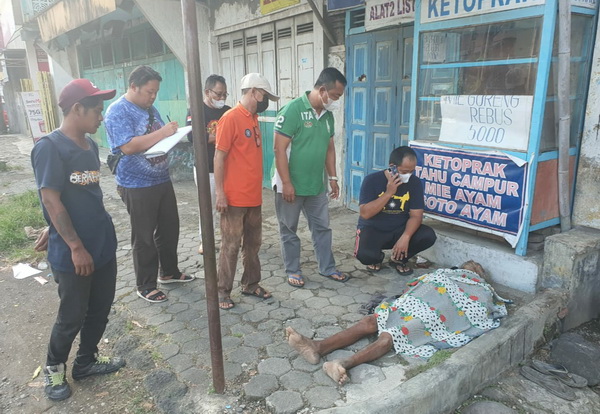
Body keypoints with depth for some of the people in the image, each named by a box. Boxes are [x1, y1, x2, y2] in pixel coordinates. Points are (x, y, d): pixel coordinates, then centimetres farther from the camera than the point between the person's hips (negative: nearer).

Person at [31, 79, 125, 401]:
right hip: (72, 252, -7)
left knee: (100, 310, 17)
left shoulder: (90, 145, 7)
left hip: (103, 244, 7)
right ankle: (54, 367, 35)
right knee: (72, 316, 9)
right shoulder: (49, 147, -16)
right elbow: (51, 200, -18)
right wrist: (76, 246, -18)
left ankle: (86, 361, 38)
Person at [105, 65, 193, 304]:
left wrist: (172, 133, -2)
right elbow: (128, 147, -27)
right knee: (144, 237, 4)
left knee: (170, 229, 17)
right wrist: (162, 133, -28)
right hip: (137, 187, -8)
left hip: (162, 180, 8)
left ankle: (169, 272, 36)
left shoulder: (150, 108, 10)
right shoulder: (117, 111, -14)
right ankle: (145, 286, 20)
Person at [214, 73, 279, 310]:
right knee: (231, 246, 2)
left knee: (253, 244, 15)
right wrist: (220, 193, -16)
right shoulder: (231, 118, -13)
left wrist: (256, 190, 18)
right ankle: (223, 291, 16)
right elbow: (219, 157, -14)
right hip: (235, 198, -8)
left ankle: (251, 284, 29)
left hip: (254, 197, 8)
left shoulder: (254, 118, 13)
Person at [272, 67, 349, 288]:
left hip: (317, 185, 7)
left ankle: (327, 267, 30)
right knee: (289, 230, 9)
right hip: (291, 185, -7)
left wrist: (333, 177, 12)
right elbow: (280, 149, -20)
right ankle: (293, 270, 25)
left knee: (322, 227, 15)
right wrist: (286, 183, -21)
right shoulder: (292, 110, -17)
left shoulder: (327, 115, 5)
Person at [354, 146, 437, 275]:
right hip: (373, 229, -3)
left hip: (400, 229, 3)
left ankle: (400, 259, 6)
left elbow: (416, 215, -10)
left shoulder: (415, 182, -8)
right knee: (365, 255, -33)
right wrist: (389, 193, -28)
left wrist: (406, 236, -28)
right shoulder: (372, 180, -16)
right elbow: (365, 214, -23)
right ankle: (377, 258, 7)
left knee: (428, 236, -23)